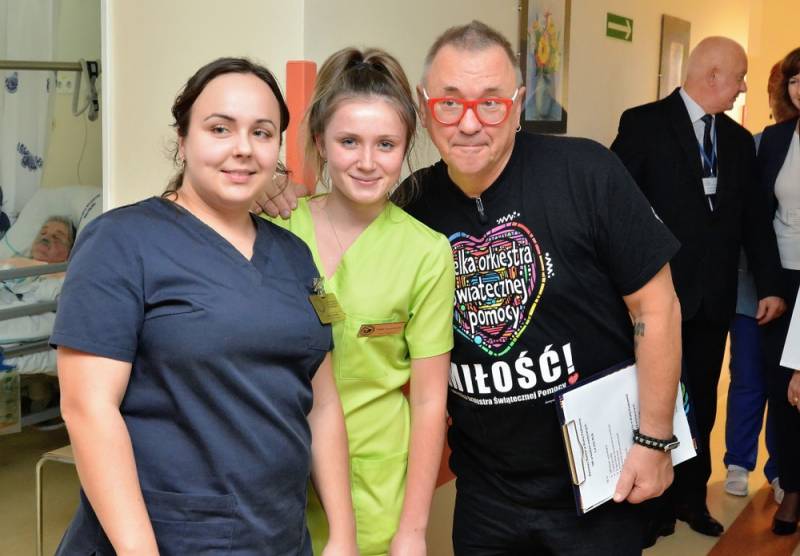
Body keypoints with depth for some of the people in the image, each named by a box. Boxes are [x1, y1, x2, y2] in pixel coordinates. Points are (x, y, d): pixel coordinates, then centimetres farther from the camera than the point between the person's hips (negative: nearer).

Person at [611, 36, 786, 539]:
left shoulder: (739, 140, 10)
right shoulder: (644, 124, -6)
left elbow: (754, 219, 10)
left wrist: (770, 285, 5)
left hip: (714, 296, 5)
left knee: (701, 403, 13)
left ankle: (691, 497, 27)